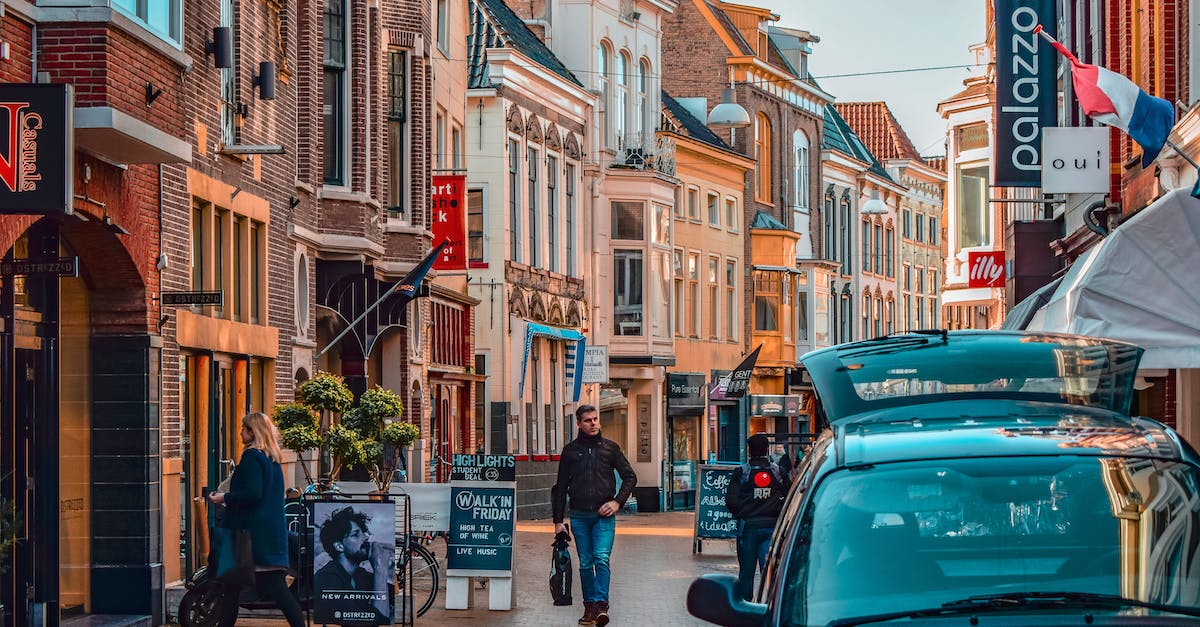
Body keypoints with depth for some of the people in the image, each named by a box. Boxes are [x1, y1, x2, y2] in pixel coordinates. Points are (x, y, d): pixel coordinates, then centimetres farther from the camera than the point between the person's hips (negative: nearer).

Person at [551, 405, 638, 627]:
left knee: (601, 558, -16)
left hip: (604, 515, -2)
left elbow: (630, 477, 11)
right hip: (579, 516, 2)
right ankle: (590, 607, 11)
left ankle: (601, 605, -21)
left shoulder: (610, 447, 7)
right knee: (585, 564, 5)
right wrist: (558, 520, 5)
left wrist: (617, 502, -3)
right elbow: (561, 487, 10)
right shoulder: (570, 450, 8)